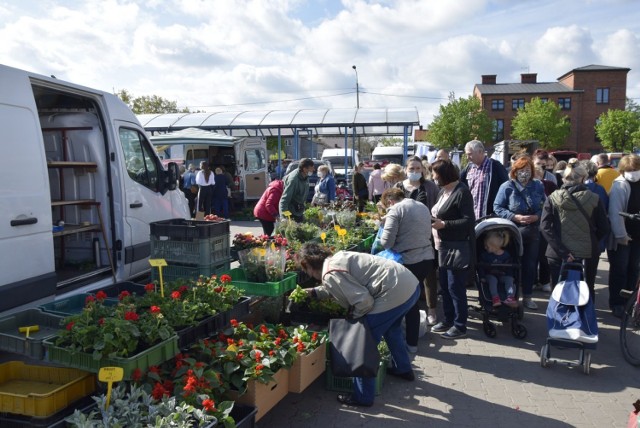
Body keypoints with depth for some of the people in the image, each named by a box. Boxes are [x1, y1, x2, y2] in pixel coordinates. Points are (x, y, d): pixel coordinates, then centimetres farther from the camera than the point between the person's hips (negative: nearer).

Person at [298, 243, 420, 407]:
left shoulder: (330, 274, -13)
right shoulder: (339, 257, 15)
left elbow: (364, 301, -17)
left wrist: (353, 316, 2)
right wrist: (315, 292, 34)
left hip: (394, 294, -10)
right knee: (391, 329, 35)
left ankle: (363, 397, 16)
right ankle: (403, 369, 56)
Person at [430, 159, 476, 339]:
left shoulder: (461, 192, -16)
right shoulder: (443, 191, 12)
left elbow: (469, 220, -22)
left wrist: (443, 224, -25)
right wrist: (432, 219, 1)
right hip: (444, 245, 9)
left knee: (456, 287, -2)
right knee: (445, 285, 15)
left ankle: (460, 326, 11)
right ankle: (448, 320, 28)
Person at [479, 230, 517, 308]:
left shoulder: (506, 255, 0)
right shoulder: (484, 254, -2)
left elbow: (510, 268, 7)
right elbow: (481, 267, -2)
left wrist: (510, 276, -7)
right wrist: (482, 277, -13)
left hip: (503, 276, 1)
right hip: (490, 275, -1)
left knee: (509, 279, -26)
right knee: (492, 279, -32)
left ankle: (510, 297, -37)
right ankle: (495, 297, -43)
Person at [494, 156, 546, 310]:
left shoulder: (538, 186, 3)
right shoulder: (507, 187, -9)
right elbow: (497, 208, -9)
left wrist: (537, 217, -12)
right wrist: (515, 217, -20)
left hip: (533, 232, 3)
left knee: (530, 265, 10)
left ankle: (527, 297, 23)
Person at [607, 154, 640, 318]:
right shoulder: (619, 185, -15)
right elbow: (615, 213, -20)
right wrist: (621, 235, -22)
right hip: (621, 237, -7)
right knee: (619, 270, 2)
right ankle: (617, 304, 12)